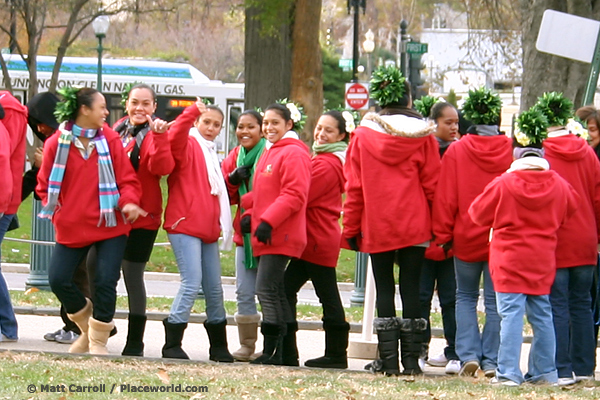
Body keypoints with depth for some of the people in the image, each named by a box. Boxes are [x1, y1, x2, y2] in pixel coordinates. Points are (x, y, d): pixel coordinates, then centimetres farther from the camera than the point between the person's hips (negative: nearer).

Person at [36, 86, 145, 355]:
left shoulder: (110, 139, 1)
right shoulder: (57, 143, -2)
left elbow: (127, 178, 1)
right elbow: (45, 184, 8)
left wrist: (128, 201, -19)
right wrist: (55, 210, -6)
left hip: (110, 224, -1)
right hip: (71, 227, 1)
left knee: (105, 282, -9)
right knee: (58, 279, -3)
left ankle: (99, 341, 9)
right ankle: (89, 330, 21)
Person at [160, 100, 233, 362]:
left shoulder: (211, 154, 22)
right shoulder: (188, 145, -2)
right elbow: (175, 136, -26)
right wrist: (192, 112, -37)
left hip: (207, 230, 8)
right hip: (185, 226, -8)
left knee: (214, 287, 10)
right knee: (192, 282, -15)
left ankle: (219, 347, 20)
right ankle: (172, 344, -9)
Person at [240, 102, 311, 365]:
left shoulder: (294, 153, -9)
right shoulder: (270, 153, 21)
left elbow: (294, 195, -17)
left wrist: (268, 221, -21)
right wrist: (250, 215, 11)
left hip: (280, 235, -10)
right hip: (267, 236, 10)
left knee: (267, 288, -13)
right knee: (275, 291, 10)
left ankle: (271, 351, -13)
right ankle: (276, 352, 13)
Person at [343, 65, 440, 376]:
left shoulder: (362, 135, 0)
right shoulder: (422, 136, -1)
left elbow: (354, 187, 2)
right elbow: (432, 185, -1)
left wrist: (351, 228, 7)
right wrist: (437, 227, 6)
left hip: (376, 227, 0)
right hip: (415, 227, 0)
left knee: (384, 288, 5)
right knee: (410, 288, 4)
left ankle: (388, 359, 0)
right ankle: (411, 359, 2)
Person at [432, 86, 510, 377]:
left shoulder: (456, 151, -6)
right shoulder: (510, 151, -5)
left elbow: (445, 198, -3)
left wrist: (443, 234, 4)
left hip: (466, 237, 0)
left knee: (465, 297, 13)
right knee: (495, 301, 7)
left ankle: (469, 354, 0)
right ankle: (491, 361, 4)